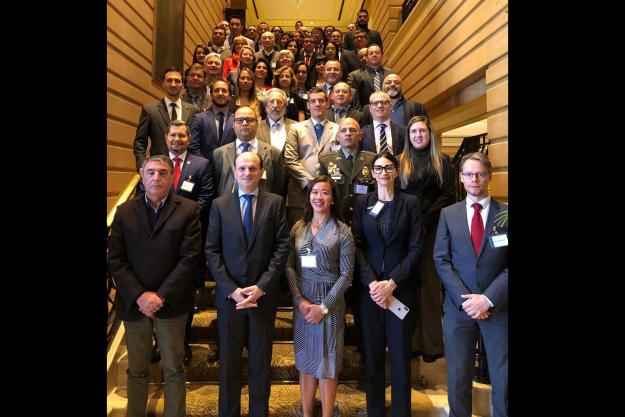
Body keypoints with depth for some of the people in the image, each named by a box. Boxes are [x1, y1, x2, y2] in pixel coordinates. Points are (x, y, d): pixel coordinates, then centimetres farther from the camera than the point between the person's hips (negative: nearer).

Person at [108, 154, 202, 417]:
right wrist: (139, 296, -11)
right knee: (136, 370, 15)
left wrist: (161, 296, -14)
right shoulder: (124, 211, 5)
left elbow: (190, 257, -9)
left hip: (171, 304, -2)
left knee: (174, 370, 10)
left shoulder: (188, 210, -3)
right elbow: (115, 260, 0)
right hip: (134, 303, 2)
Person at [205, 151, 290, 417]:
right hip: (229, 294, 1)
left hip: (264, 294, 0)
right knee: (229, 361, 12)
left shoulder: (275, 202, 1)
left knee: (261, 361, 12)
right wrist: (232, 290, -10)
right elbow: (212, 251, -1)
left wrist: (261, 287, -12)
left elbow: (282, 247, -4)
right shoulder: (220, 204, 3)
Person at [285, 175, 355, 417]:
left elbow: (346, 274, -7)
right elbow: (289, 266, 2)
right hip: (302, 301, 3)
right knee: (305, 359, 11)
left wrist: (324, 306, -13)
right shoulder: (298, 227, 5)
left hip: (330, 302, -3)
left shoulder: (342, 231, -5)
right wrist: (300, 300, -9)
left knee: (327, 360, 5)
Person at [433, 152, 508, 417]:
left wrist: (488, 299, -14)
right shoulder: (448, 214, 6)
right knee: (458, 377, 11)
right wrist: (465, 298, -11)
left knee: (503, 379, 7)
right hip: (458, 307, 1)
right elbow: (441, 260, 0)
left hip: (498, 307, -1)